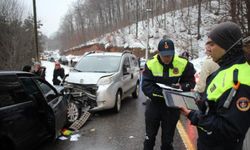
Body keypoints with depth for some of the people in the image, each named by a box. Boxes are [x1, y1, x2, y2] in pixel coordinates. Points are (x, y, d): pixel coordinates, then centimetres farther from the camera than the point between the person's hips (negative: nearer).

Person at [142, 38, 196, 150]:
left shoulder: (183, 64, -11)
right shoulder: (151, 64, -13)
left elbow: (191, 82, -2)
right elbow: (146, 86, -18)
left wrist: (182, 87, -24)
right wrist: (161, 92, -33)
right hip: (154, 103, 0)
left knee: (167, 139, 15)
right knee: (150, 136, 17)